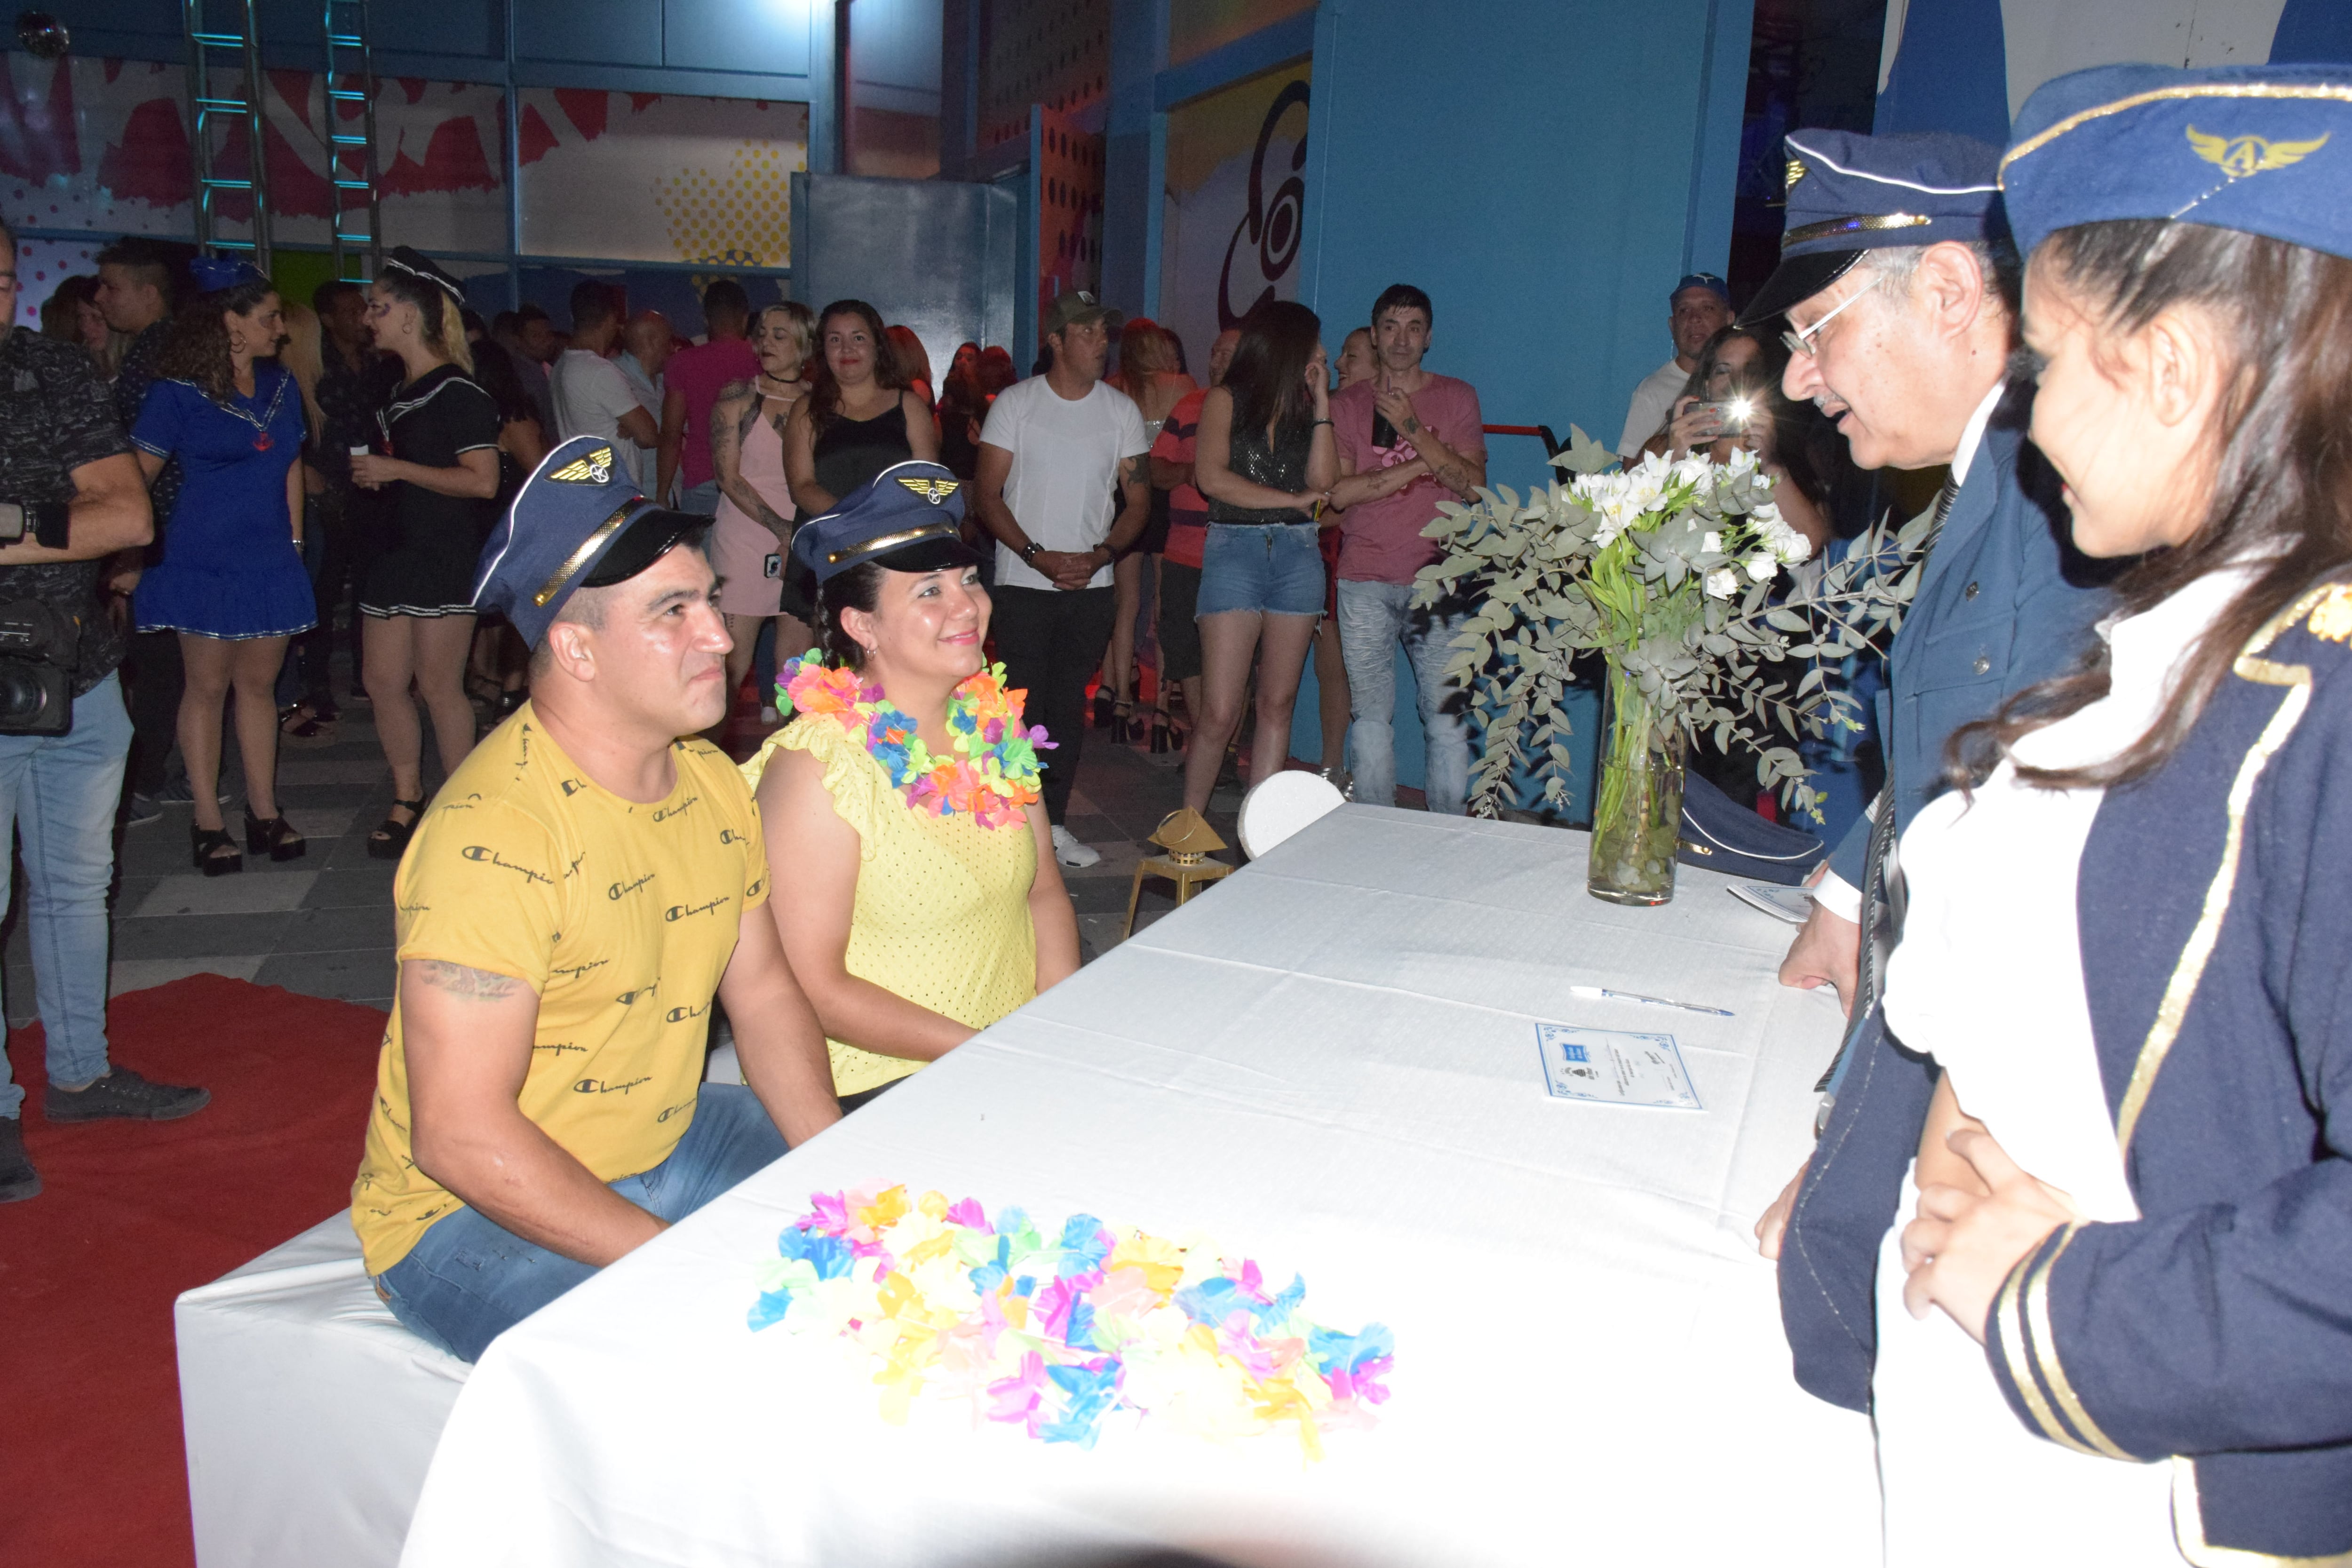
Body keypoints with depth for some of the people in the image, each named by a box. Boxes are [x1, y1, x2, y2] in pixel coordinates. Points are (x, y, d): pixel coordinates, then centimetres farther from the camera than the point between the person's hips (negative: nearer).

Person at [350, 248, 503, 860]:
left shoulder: (457, 393, -11)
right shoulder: (401, 392, 17)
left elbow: (482, 481, -19)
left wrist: (398, 469, -16)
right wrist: (372, 473, 10)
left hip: (447, 556, -9)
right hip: (399, 551, 9)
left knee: (439, 687, -3)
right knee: (383, 682, 9)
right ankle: (407, 804, 22)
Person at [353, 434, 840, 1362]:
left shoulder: (712, 781, 0)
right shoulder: (493, 833, -26)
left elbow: (761, 988, 8)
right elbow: (460, 1137, -27)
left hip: (664, 1139, 8)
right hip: (475, 1210, -8)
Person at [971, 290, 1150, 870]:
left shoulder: (1121, 410, 6)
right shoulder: (1015, 403, -1)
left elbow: (1138, 502, 7)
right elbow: (988, 496, -3)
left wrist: (1100, 555, -11)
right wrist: (1039, 556, -15)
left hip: (1092, 584, 3)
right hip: (1024, 582, -3)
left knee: (1069, 706, 8)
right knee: (1023, 706, -3)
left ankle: (1054, 824, 17)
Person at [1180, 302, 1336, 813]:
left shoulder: (1307, 407, 14)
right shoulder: (1226, 400, 4)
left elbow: (1323, 483, -1)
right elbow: (1212, 478, -10)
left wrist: (1321, 400, 1)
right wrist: (1293, 499, -7)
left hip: (1298, 555, 4)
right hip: (1234, 549, -4)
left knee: (1277, 704, 5)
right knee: (1220, 712, -7)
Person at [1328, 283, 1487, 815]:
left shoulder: (1456, 397, 10)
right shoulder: (1347, 405, 11)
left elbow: (1472, 483, -3)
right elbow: (1339, 491, -3)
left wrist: (1413, 429, -10)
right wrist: (1419, 466, -5)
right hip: (1364, 581, 1)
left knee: (1448, 716, -5)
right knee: (1369, 716, 3)